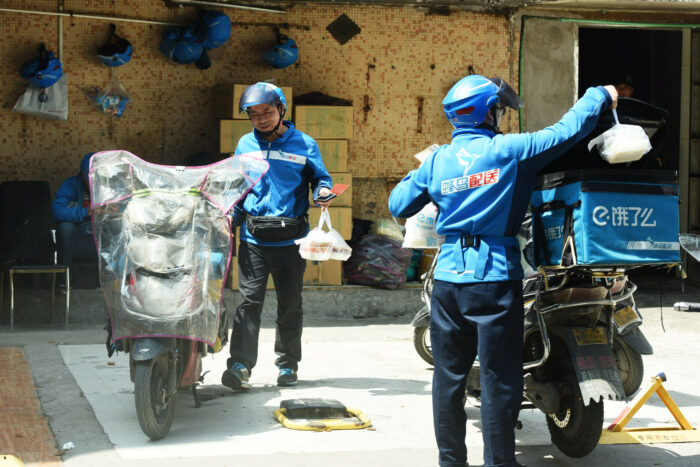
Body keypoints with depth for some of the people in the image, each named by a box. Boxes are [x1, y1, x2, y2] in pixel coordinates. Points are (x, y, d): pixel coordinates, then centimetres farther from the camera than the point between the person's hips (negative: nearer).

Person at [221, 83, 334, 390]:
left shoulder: (304, 144, 3)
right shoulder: (245, 144, 10)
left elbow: (320, 177, 10)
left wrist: (323, 192, -13)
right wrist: (229, 221, 7)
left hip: (290, 240, -1)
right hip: (253, 239, 1)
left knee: (290, 304, 9)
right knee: (249, 301, -8)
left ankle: (288, 364, 20)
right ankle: (240, 364, -11)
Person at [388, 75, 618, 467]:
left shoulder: (437, 161, 6)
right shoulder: (509, 150, -6)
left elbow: (398, 205, 11)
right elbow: (566, 131, -1)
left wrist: (417, 171, 28)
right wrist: (601, 96, 15)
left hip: (449, 278, 5)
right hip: (496, 279, -4)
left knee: (449, 376, 11)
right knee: (500, 381, 2)